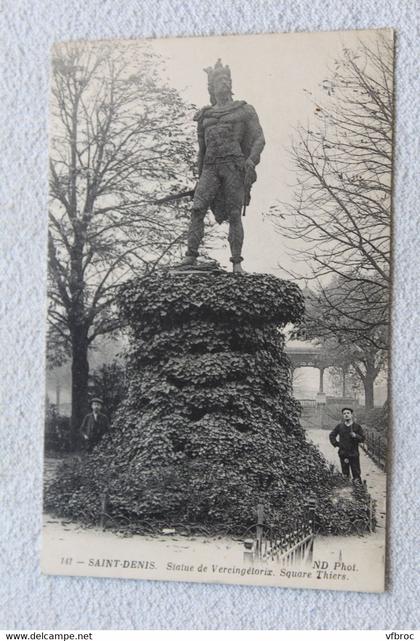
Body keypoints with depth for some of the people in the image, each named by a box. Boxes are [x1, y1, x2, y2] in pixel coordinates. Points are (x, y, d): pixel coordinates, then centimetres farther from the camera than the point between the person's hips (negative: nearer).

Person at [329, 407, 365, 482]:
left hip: (354, 453, -2)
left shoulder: (357, 426, 2)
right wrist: (336, 444, 7)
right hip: (343, 453, 2)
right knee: (345, 474, 8)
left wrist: (355, 436, -18)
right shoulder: (339, 426, 7)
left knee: (356, 473, -4)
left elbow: (362, 439, 0)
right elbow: (332, 435, 19)